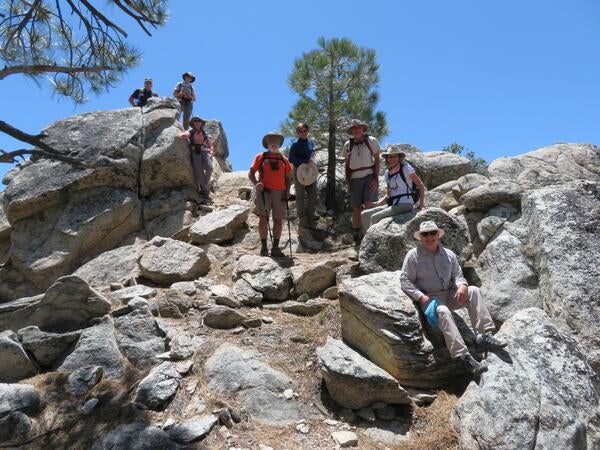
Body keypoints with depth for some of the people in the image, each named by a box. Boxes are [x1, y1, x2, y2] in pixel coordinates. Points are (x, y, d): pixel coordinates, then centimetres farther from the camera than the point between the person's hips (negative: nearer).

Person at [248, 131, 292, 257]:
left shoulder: (284, 159, 18)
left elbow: (288, 177, 18)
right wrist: (256, 183, -15)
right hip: (264, 191, -3)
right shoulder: (260, 157, 10)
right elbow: (251, 173, 5)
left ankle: (276, 247, 8)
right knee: (263, 218, -10)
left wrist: (287, 190, 1)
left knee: (278, 219, 1)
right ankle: (263, 247, -3)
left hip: (280, 192, 3)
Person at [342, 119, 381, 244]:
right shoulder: (348, 145, 8)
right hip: (355, 178, 2)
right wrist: (348, 181, 7)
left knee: (369, 204, -15)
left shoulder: (371, 141, 2)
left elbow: (377, 160, 2)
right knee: (356, 207, 3)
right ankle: (356, 235, 11)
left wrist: (376, 178, -6)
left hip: (369, 176, -2)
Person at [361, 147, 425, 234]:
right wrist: (378, 203, 3)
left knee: (375, 217, -22)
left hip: (404, 204, -7)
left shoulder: (405, 168, -5)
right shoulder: (387, 173, 13)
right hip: (392, 204, 7)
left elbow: (420, 185, -2)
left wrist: (421, 203, -11)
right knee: (364, 215, -2)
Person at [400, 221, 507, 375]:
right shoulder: (413, 255, -4)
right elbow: (405, 280, -6)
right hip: (429, 298, -5)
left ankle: (483, 336, -21)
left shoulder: (448, 254, 10)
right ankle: (463, 356, -39)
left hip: (449, 295, 5)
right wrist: (421, 297, -19)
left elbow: (457, 275, 15)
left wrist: (462, 286, -10)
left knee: (473, 291, -18)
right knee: (443, 312, -36)